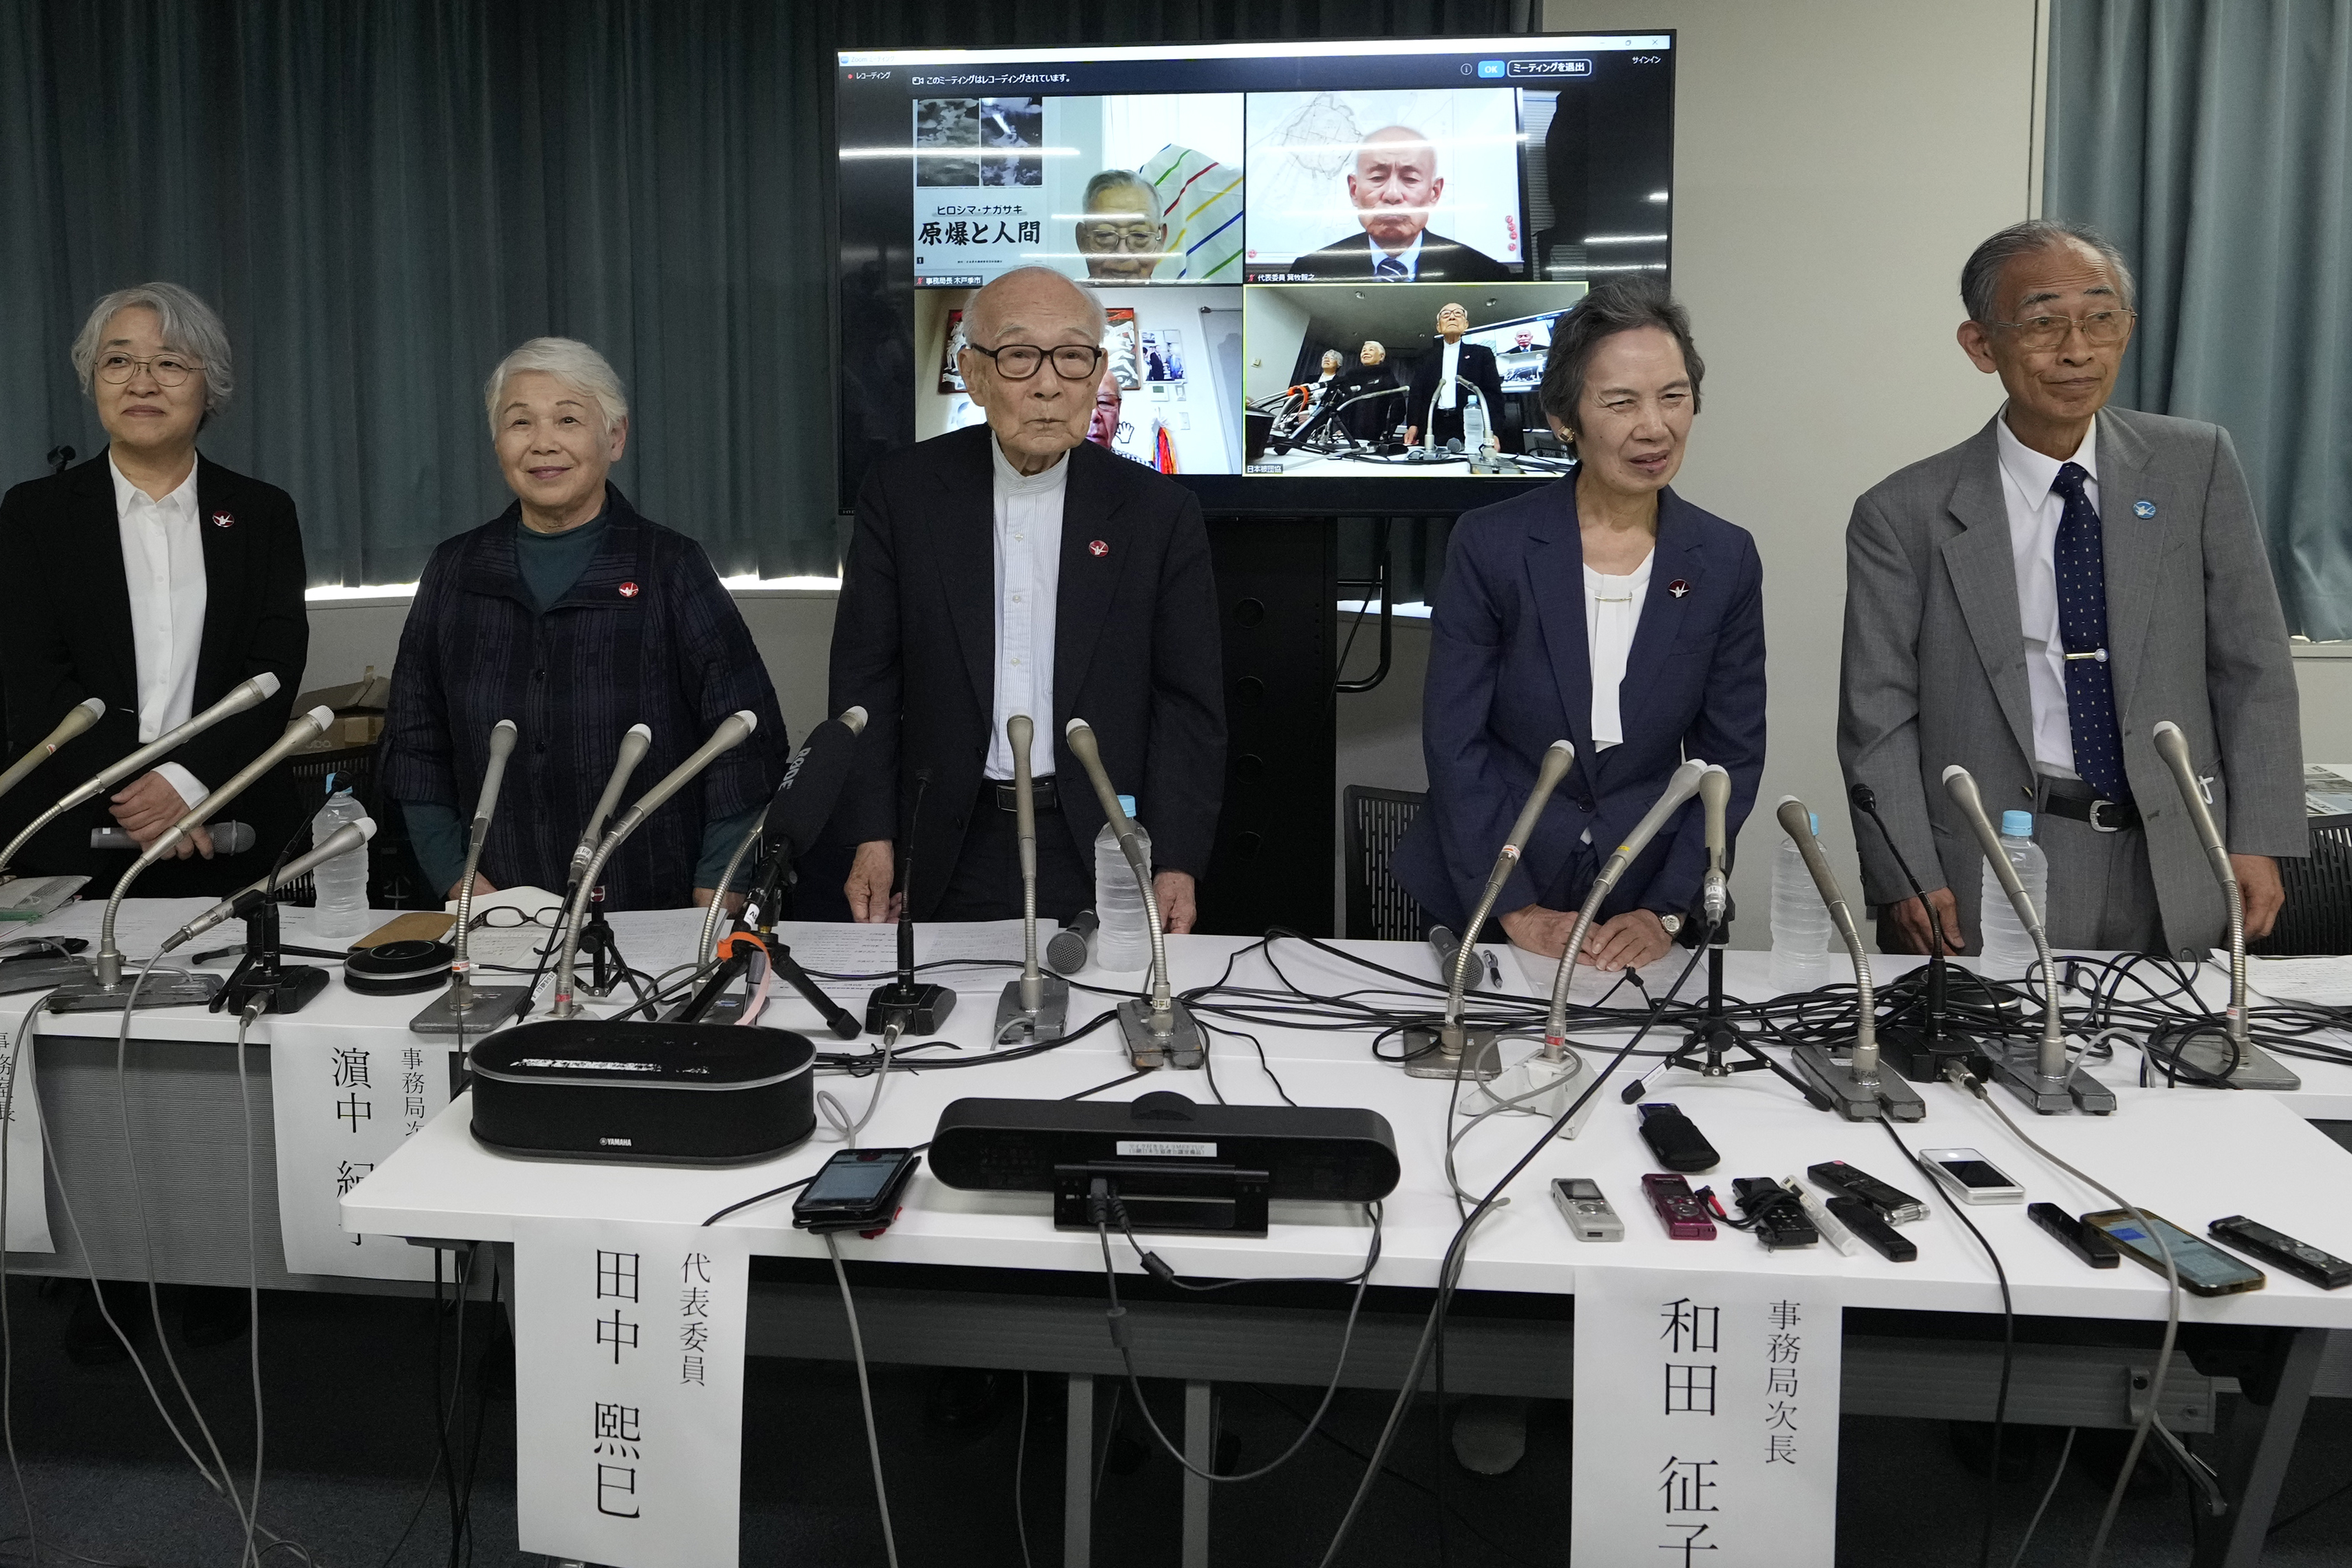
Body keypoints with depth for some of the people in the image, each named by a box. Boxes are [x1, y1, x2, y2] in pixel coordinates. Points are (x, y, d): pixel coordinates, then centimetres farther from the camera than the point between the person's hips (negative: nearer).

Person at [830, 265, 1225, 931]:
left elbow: (1188, 701, -1)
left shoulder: (1159, 511, -2)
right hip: (954, 850, 1)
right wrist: (871, 837, -4)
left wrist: (1177, 863, -8)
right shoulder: (902, 493, 0)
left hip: (1104, 855, 0)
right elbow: (866, 675, 3)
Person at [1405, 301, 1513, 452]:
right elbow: (1416, 393, 12)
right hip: (1433, 429, 2)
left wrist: (1493, 432, -11)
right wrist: (1412, 425, -5)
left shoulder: (1482, 354, 12)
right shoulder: (1426, 356, 17)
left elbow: (1493, 394, 4)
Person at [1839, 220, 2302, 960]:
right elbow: (1878, 718, -4)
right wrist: (1908, 881, -12)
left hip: (2177, 877, 3)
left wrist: (2257, 841, -2)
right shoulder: (1904, 516, -4)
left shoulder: (2198, 466, 3)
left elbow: (2251, 669, 4)